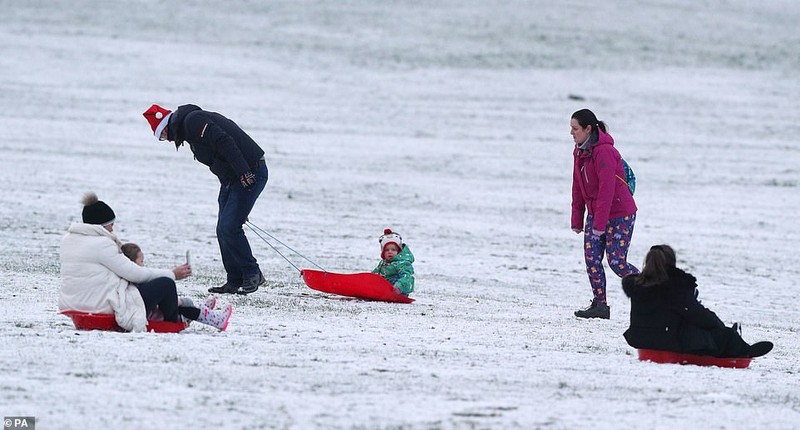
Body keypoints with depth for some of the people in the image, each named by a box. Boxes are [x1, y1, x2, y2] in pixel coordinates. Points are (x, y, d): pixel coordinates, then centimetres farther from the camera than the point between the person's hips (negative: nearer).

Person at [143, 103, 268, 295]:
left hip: (249, 173, -10)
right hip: (232, 178, 10)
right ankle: (235, 282, 11)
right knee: (224, 230, 8)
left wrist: (243, 172, -28)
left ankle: (252, 274, 0)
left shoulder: (193, 120, -11)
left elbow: (223, 141, -24)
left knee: (229, 227, -12)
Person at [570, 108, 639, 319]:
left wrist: (600, 224, -26)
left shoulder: (603, 151, -22)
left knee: (616, 261, -8)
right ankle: (599, 304, 4)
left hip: (619, 214, -8)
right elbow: (578, 188, 12)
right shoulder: (580, 151, 7)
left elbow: (607, 189, -25)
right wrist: (577, 220, 11)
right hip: (595, 213, 8)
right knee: (591, 257, -1)